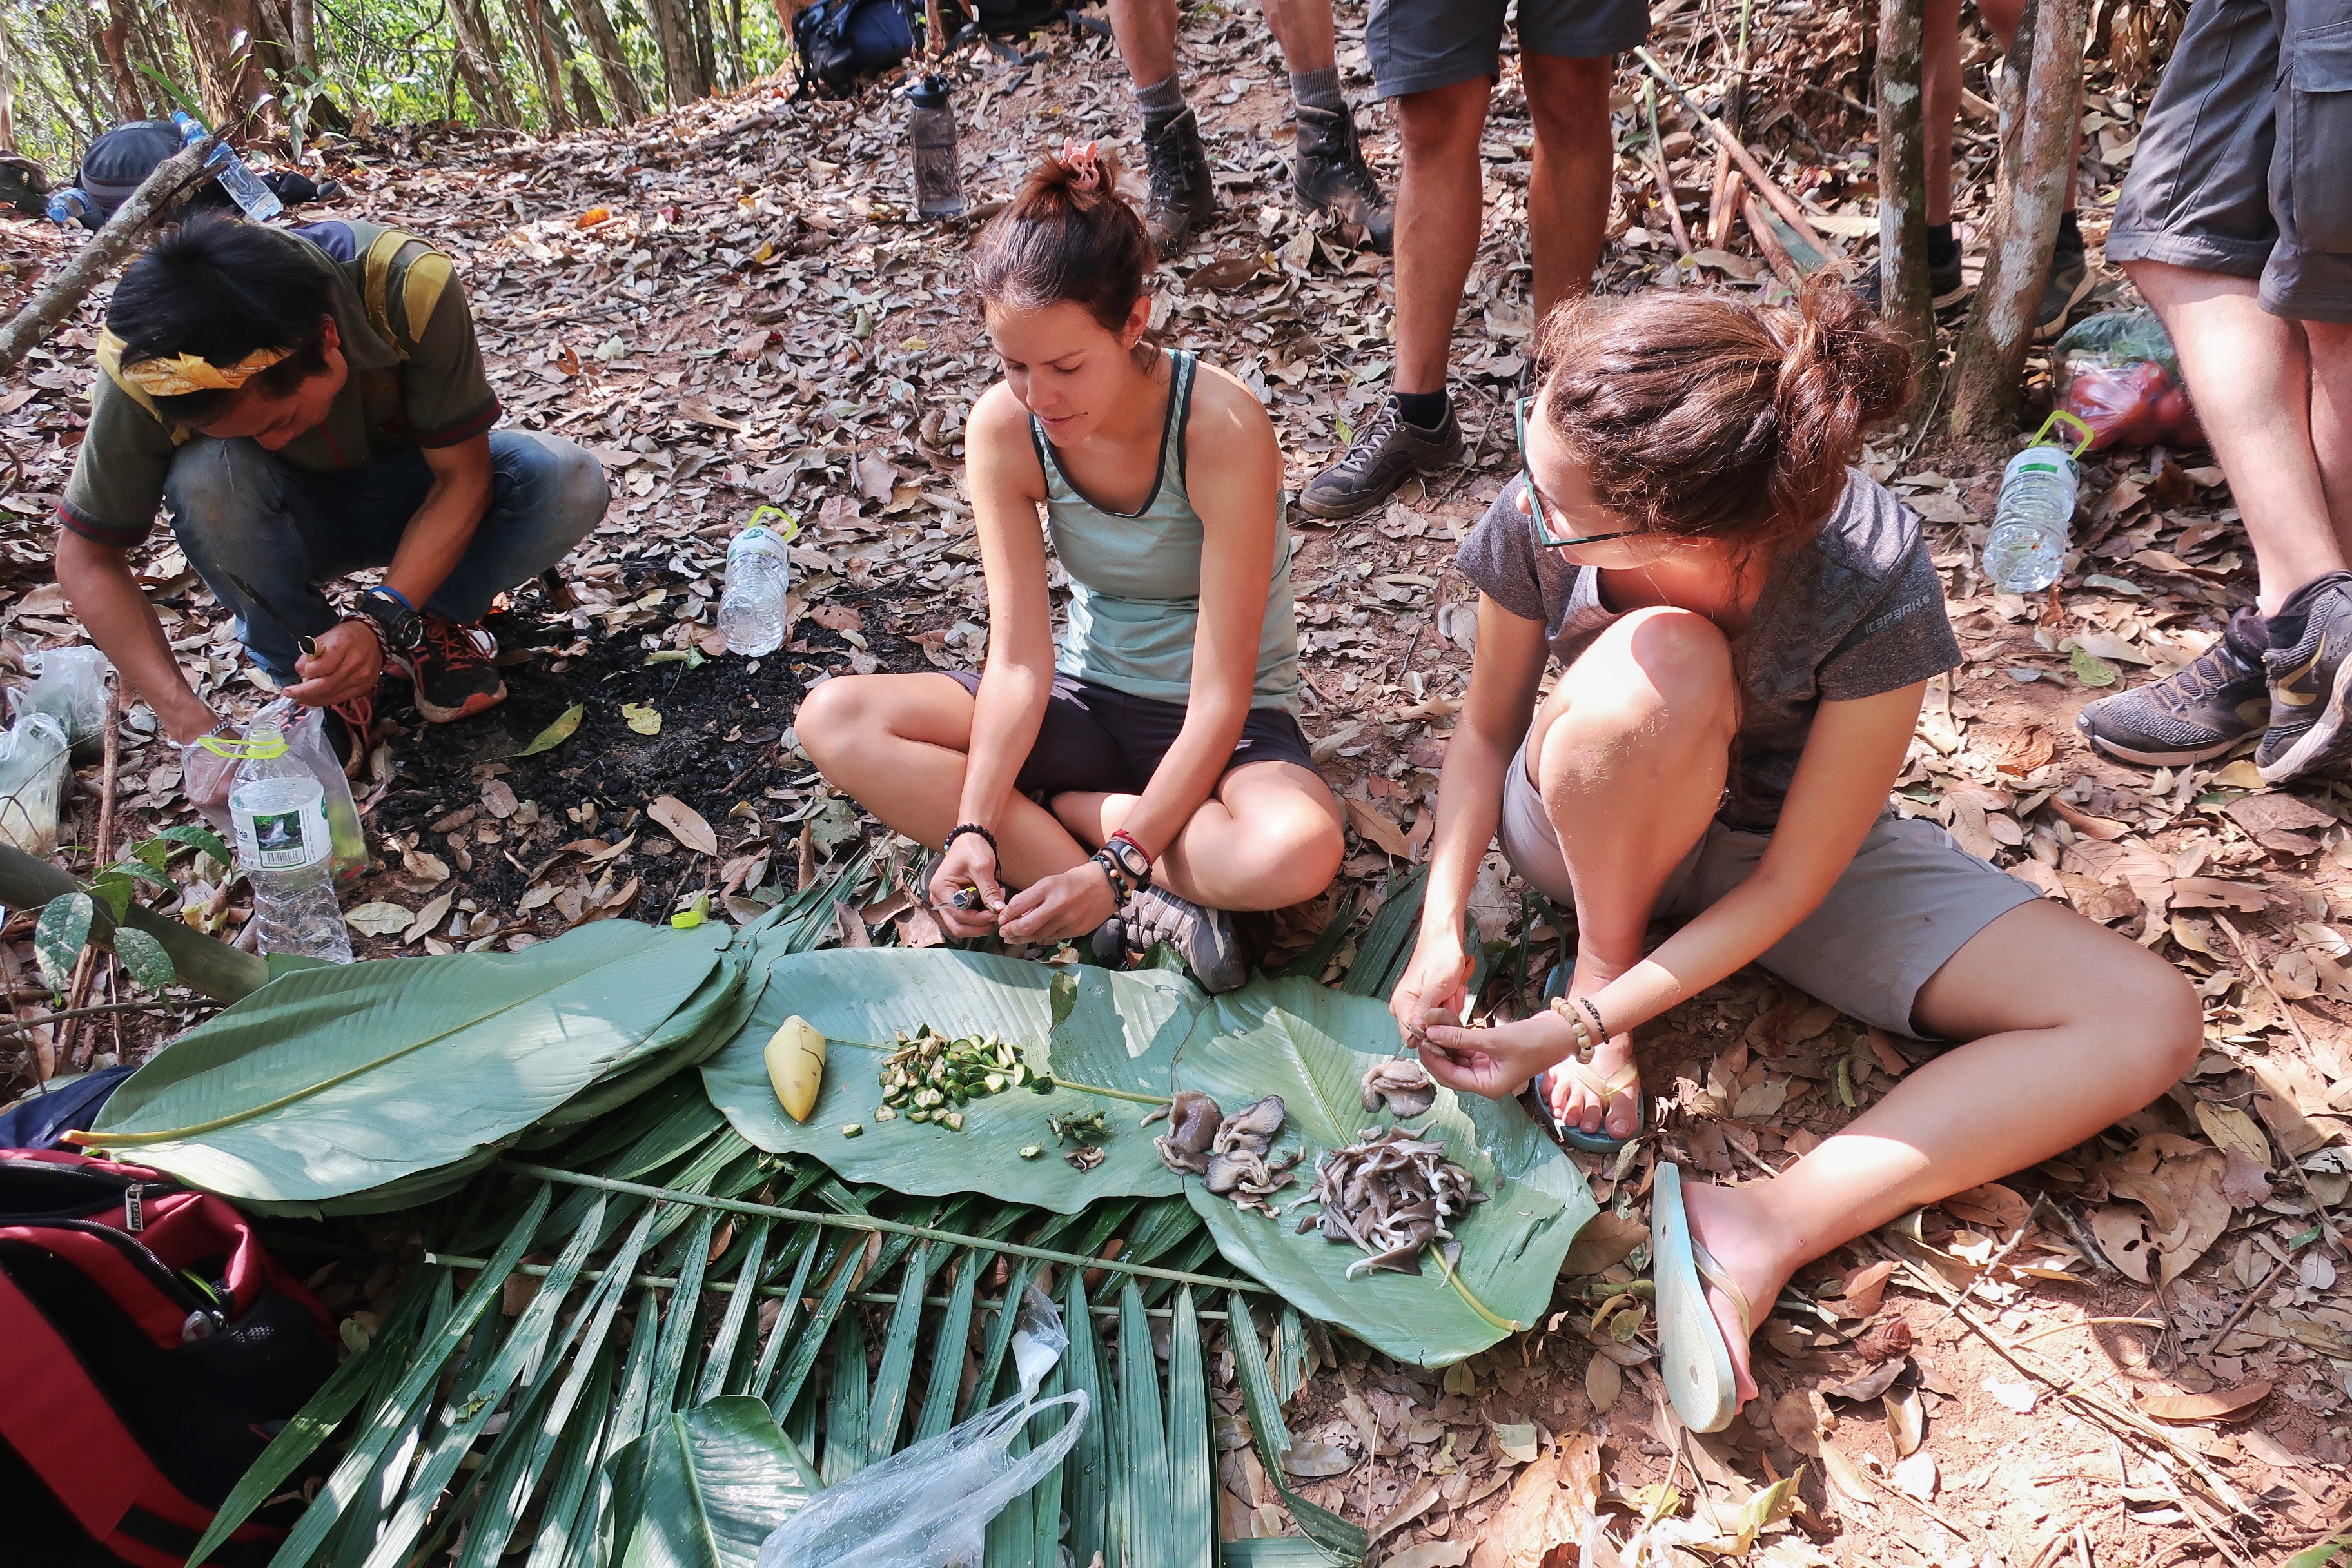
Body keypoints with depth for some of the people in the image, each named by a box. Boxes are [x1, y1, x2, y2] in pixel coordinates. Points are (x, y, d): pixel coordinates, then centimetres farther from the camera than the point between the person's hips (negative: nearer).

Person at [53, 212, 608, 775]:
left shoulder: (409, 286, -34)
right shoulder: (145, 369, -29)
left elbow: (463, 477, -24)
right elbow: (86, 557, -18)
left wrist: (382, 623, -36)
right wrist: (189, 721, -30)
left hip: (416, 500, 0)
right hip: (292, 521, 0)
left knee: (570, 485, -30)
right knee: (206, 477, -34)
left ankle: (435, 624, -3)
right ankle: (302, 671, -9)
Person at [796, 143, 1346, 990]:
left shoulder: (1221, 429, -26)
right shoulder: (1004, 426, -14)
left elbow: (1219, 697, -25)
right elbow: (1020, 660, -16)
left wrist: (1118, 862, -33)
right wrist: (974, 828, -29)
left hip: (1220, 725, -4)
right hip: (1088, 699, 5)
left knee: (1297, 854, -38)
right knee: (834, 718, -16)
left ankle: (1045, 811, -12)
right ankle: (1146, 907, -22)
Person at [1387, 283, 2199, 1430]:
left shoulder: (1875, 592, -33)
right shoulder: (1534, 523, -27)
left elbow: (1789, 885, -25)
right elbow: (1486, 731, -9)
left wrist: (1572, 1031, -28)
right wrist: (1442, 926, -22)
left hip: (1777, 844, 1)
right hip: (1589, 834, 0)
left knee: (2151, 1023, -16)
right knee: (1669, 662, -37)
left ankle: (1775, 1222, -24)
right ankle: (1603, 954, -10)